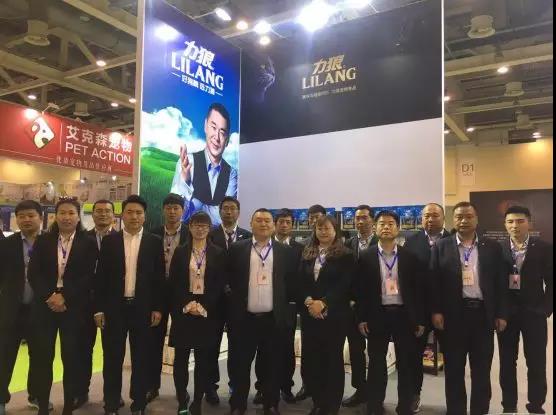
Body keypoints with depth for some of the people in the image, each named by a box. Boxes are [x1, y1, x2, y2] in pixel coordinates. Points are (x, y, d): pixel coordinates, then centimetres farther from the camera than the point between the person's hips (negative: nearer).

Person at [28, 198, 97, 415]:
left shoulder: (88, 244, 1)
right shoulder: (43, 241, 8)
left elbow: (89, 277, -6)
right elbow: (33, 274, 0)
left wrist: (65, 297, -15)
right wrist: (49, 296, -13)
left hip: (74, 308, -2)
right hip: (45, 305, 2)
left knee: (71, 359, 4)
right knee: (43, 358, 5)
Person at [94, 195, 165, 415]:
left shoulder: (155, 242, 0)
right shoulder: (109, 241, 2)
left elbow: (159, 277, 0)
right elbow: (100, 277, 2)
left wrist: (158, 308, -4)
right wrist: (99, 309, -2)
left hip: (143, 308, 0)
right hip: (114, 307, 1)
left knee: (141, 359, 10)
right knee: (112, 358, 9)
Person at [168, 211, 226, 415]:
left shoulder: (218, 253, 2)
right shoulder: (180, 252, 5)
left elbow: (220, 285, -1)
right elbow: (173, 283, 1)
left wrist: (203, 306, -11)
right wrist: (186, 304, -12)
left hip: (207, 312, 0)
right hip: (183, 310, 1)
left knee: (203, 359, 5)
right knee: (181, 358, 3)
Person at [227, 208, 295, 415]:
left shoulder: (284, 251, 4)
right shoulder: (237, 249, 1)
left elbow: (291, 282, 7)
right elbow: (229, 280, 4)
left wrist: (283, 304, 2)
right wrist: (235, 303, 0)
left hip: (273, 319, 1)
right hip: (244, 318, -1)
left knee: (272, 365, 13)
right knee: (241, 365, 10)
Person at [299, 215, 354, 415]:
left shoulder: (345, 256, -2)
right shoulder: (307, 255, 11)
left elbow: (345, 285, -10)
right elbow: (300, 283, 7)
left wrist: (323, 303, -18)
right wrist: (308, 301, -11)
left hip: (335, 314, -4)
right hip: (309, 314, 4)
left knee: (333, 358, 4)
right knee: (311, 358, 6)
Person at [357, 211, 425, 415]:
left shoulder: (409, 256, 1)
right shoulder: (366, 256, 0)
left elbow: (418, 289, 2)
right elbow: (361, 289, 0)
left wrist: (420, 319, 0)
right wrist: (362, 318, -4)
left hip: (404, 314, 1)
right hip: (377, 315, 0)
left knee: (405, 364, 11)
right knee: (376, 363, 10)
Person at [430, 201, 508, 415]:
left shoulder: (492, 247, 5)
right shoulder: (441, 247, 1)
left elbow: (500, 282, 5)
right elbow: (434, 281, -1)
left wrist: (501, 313, 1)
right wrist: (436, 311, -7)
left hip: (483, 313, 1)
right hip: (453, 314, -1)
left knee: (482, 369, 12)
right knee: (454, 369, 10)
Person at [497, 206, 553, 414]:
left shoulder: (544, 248, -1)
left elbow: (551, 281, 0)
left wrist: (546, 309, -6)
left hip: (534, 313, 0)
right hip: (506, 313, 1)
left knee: (537, 364, 7)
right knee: (507, 362, 10)